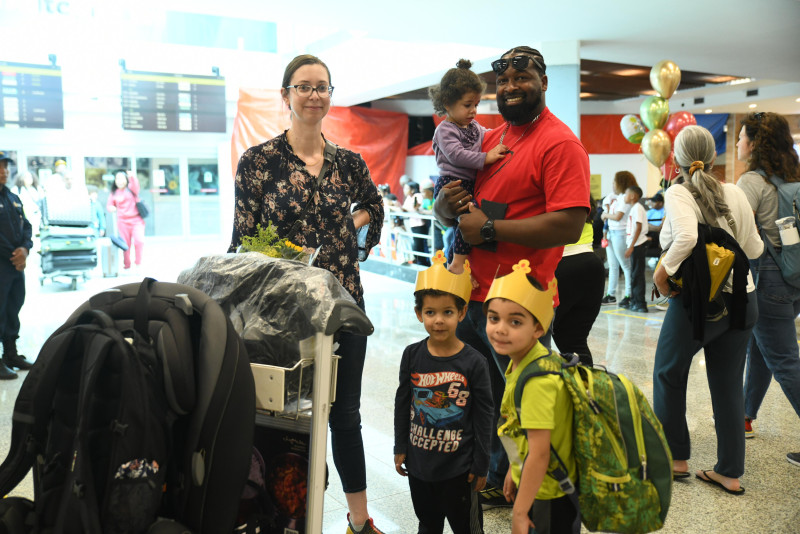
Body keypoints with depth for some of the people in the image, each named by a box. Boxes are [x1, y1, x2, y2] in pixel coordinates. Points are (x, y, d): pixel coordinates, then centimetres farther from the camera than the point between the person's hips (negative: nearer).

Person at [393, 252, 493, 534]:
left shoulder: (474, 363, -15)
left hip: (458, 467, -3)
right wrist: (400, 449, 6)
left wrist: (481, 466, -6)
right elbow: (402, 404, 3)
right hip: (418, 462, 3)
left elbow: (484, 417, -9)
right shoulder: (412, 355, -6)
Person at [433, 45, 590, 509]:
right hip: (470, 296, 8)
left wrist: (488, 230, -18)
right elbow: (443, 210, 21)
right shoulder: (490, 140, 16)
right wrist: (448, 203, -4)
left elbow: (569, 226, -21)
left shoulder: (560, 142, -9)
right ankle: (496, 484, 40)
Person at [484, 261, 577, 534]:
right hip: (528, 481, 9)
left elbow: (540, 453, -28)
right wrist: (514, 470, 19)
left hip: (548, 496, -9)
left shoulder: (537, 382, -30)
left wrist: (519, 512, -20)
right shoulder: (520, 361, -3)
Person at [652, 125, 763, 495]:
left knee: (668, 374, 15)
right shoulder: (736, 194, 3)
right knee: (729, 384, 13)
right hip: (742, 300, 5)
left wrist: (663, 271, -18)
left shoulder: (678, 194, -12)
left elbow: (687, 236, -30)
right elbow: (754, 249, 7)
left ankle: (676, 457, 25)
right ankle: (730, 472, 20)